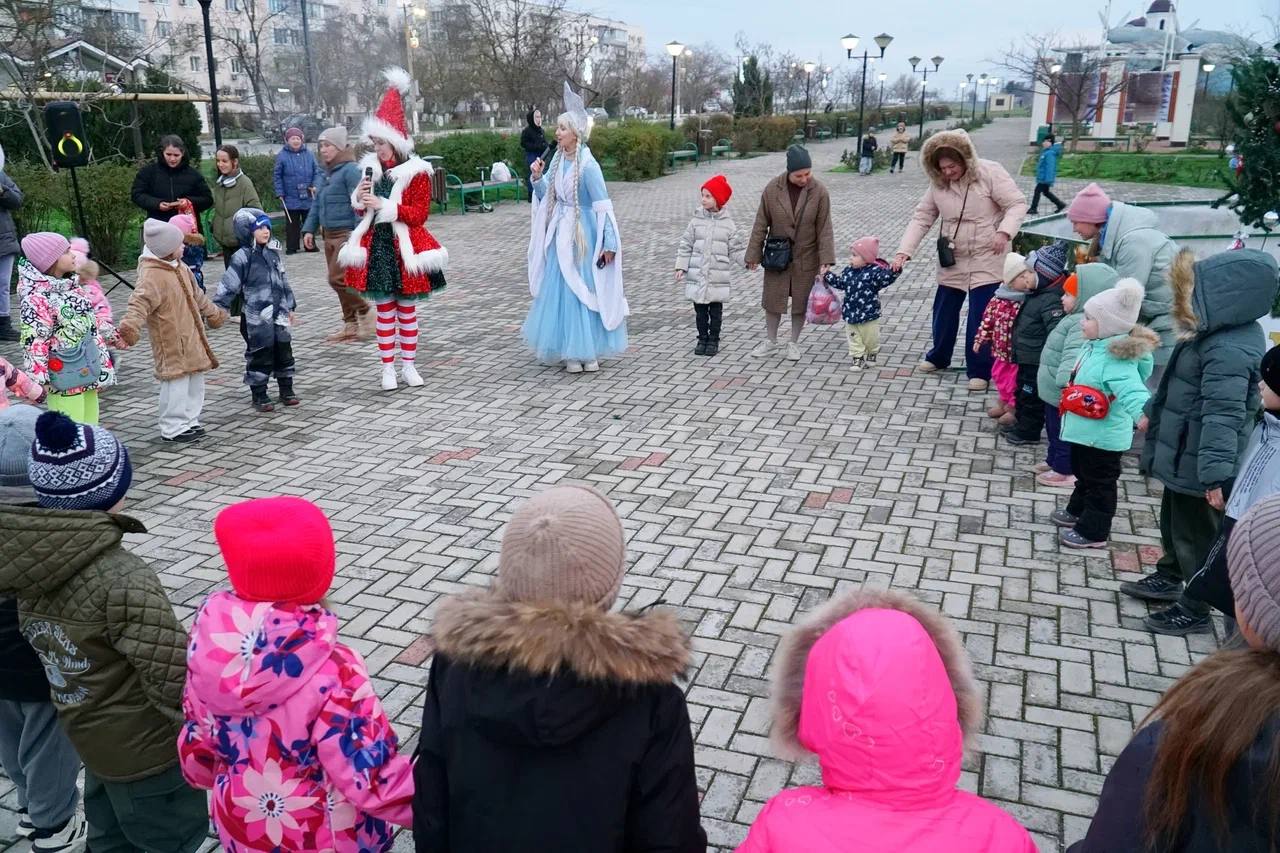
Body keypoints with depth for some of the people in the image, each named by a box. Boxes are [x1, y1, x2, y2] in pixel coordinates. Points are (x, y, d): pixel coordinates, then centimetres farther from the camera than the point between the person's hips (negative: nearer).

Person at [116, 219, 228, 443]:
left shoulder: (179, 267, 9)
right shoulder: (152, 275, -21)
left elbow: (196, 294, 23)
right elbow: (139, 303, -31)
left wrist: (212, 313, 34)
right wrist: (130, 326, -47)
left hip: (190, 335, 9)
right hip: (171, 342, -9)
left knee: (195, 378, 16)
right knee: (176, 382, -4)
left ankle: (189, 421, 29)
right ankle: (173, 428, 7)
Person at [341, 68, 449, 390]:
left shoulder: (416, 171, -7)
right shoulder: (371, 168, 7)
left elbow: (419, 214, -13)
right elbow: (360, 210, 16)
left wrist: (383, 205, -19)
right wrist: (360, 198, -7)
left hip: (404, 248, -3)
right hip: (376, 247, 4)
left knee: (407, 309, 8)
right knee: (384, 311, 6)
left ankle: (408, 365, 19)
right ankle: (388, 368, 13)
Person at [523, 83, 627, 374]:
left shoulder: (588, 165, -17)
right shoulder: (558, 159, 4)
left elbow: (603, 206, -16)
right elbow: (546, 196, 14)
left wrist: (609, 244, -17)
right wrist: (538, 178, -5)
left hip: (583, 235, -7)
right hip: (561, 234, 7)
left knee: (584, 291, 0)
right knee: (561, 290, 10)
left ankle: (588, 352, 12)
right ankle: (570, 351, 20)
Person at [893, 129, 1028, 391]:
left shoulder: (990, 172, -16)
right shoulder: (938, 183, -3)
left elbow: (1017, 204, -15)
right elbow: (922, 217, 0)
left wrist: (1004, 231, -32)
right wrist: (903, 252, -11)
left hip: (987, 260, -4)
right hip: (952, 259, 5)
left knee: (981, 317, -4)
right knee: (943, 311, 15)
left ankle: (979, 371, 9)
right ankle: (938, 357, 37)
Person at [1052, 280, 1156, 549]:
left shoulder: (1117, 358, -29)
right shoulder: (1096, 346, 2)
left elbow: (1130, 388, -43)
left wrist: (1141, 412, -60)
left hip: (1103, 436, -10)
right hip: (1087, 431, 10)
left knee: (1100, 482, 6)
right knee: (1083, 474, 28)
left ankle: (1093, 531, 19)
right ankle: (1077, 511, 47)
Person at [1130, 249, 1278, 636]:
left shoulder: (1228, 350, -29)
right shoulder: (1221, 335, 4)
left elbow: (1223, 416, -34)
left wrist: (1215, 474, -37)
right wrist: (1152, 411, 30)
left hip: (1197, 467, -10)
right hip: (1184, 459, 10)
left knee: (1194, 535, 6)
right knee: (1172, 522, 26)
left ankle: (1194, 609, 22)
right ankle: (1168, 578, 45)